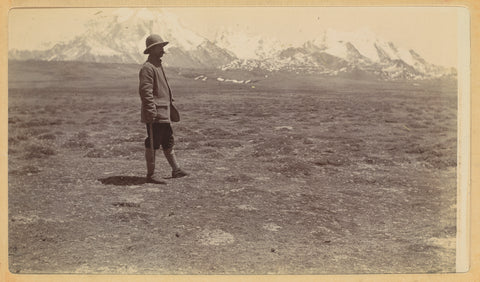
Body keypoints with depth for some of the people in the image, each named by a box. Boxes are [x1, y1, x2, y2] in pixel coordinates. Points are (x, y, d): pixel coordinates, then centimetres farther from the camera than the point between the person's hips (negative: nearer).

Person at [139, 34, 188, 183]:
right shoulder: (147, 68, -14)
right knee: (152, 144, -2)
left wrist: (170, 101, 24)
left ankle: (176, 170, 25)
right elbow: (145, 91, -21)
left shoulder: (158, 65, 17)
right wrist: (151, 112, -24)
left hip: (164, 113, 10)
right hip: (154, 115, -10)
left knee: (168, 142, 16)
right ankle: (150, 175, 6)